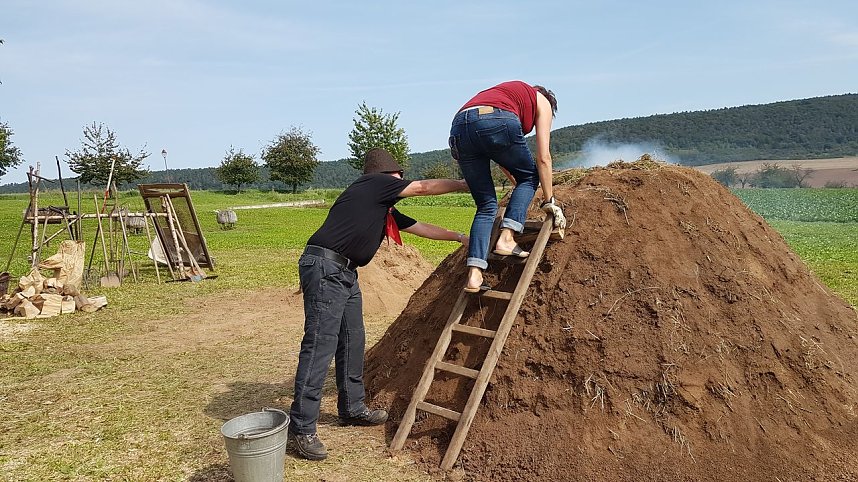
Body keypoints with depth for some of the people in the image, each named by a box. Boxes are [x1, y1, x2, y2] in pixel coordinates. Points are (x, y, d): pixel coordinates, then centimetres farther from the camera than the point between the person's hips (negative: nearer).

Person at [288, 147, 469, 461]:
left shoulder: (386, 211, 22)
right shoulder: (374, 182, -2)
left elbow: (420, 227, 30)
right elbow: (424, 187, 3)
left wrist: (460, 237, 34)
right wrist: (466, 185, 15)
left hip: (346, 272, 10)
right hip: (324, 267, -10)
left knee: (352, 342, 14)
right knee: (320, 344, -11)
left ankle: (352, 409, 28)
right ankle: (302, 428, -5)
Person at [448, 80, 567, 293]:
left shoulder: (504, 93, 42)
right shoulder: (542, 102, 26)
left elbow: (501, 158, 41)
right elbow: (543, 158, 17)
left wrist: (516, 182, 49)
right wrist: (549, 200, 21)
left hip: (459, 126, 6)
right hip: (497, 123, -5)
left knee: (486, 205, 14)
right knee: (529, 177, 21)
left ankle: (474, 275, 0)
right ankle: (506, 238, 3)